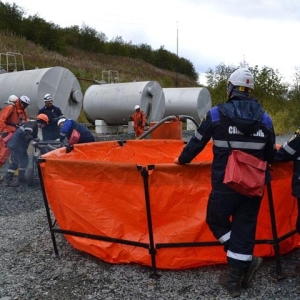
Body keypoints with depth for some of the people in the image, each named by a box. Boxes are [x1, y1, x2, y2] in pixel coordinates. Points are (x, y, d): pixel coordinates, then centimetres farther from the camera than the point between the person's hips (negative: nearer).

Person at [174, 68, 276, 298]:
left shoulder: (216, 114, -8)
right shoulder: (265, 119, 2)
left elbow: (197, 142, 1)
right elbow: (271, 155, 11)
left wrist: (182, 160, 20)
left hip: (225, 184, -3)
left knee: (216, 220, 18)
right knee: (245, 228, 12)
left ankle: (247, 260, 8)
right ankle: (236, 280, 20)